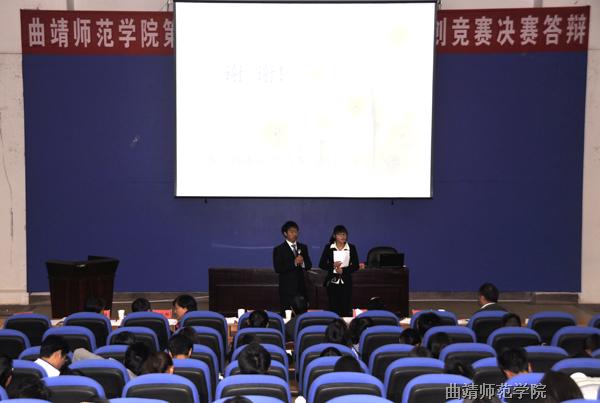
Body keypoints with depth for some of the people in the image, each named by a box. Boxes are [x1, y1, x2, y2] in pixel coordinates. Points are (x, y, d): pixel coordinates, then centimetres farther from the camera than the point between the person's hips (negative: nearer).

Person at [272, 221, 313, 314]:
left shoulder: (303, 247, 15)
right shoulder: (278, 249, 0)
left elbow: (309, 266, 12)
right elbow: (277, 268, -11)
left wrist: (302, 263, -11)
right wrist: (294, 263, -18)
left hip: (301, 287, 4)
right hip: (287, 288, -4)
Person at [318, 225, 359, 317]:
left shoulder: (351, 248, 3)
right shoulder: (328, 247, 2)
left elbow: (355, 266, 3)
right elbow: (321, 264, 3)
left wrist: (343, 270, -14)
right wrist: (332, 265, -16)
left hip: (346, 281, 0)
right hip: (332, 281, 0)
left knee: (346, 309, -5)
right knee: (333, 307, -1)